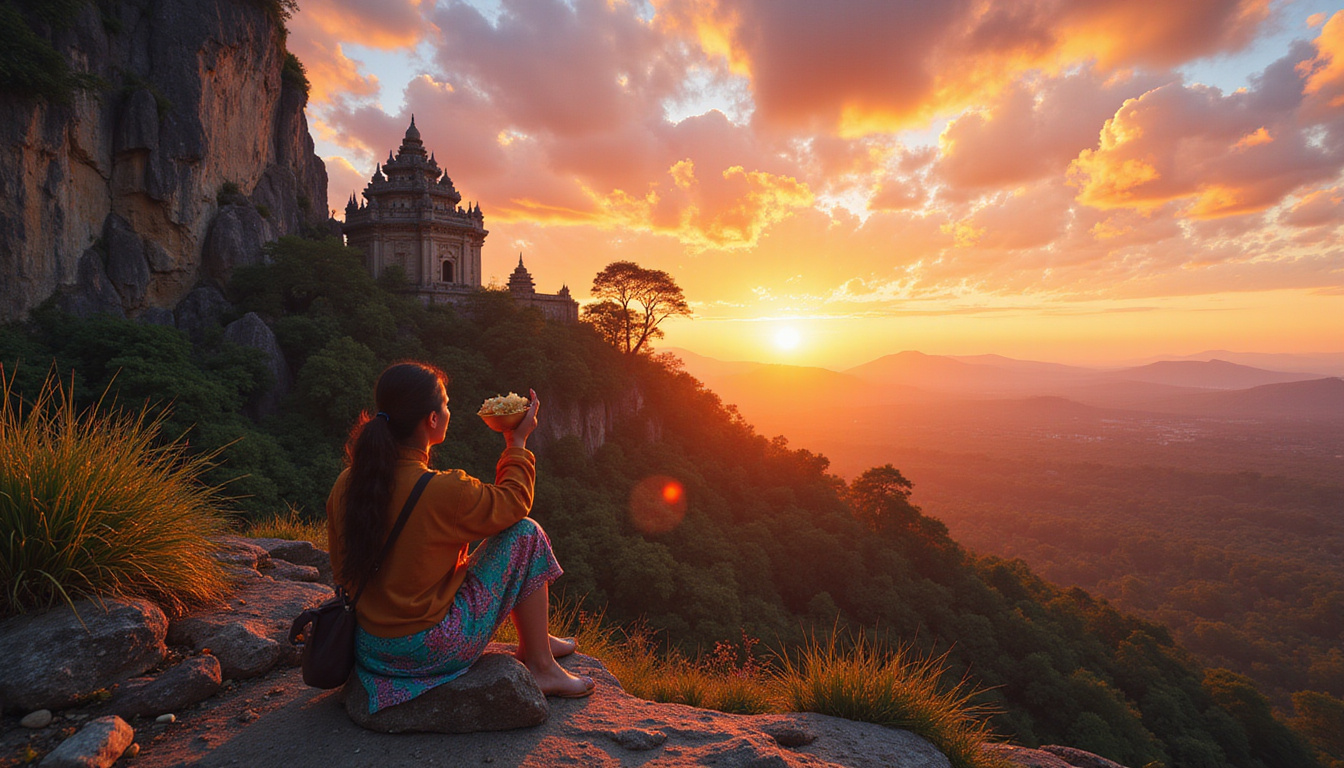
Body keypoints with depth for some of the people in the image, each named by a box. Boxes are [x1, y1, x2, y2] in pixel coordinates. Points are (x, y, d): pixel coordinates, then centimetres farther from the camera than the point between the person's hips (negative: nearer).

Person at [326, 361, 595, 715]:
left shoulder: (344, 485, -6)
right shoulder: (445, 491, -27)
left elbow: (342, 573, 8)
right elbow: (513, 501, -7)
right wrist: (518, 443, 5)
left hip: (368, 644, 8)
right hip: (429, 651, -7)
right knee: (526, 534, -1)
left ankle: (535, 640, 37)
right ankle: (540, 666, 9)